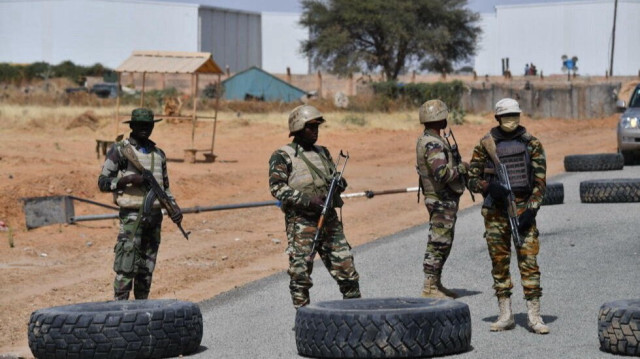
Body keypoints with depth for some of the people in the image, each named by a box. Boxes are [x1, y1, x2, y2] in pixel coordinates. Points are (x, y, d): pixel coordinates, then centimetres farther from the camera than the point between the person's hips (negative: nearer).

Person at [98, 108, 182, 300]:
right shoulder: (119, 150, -1)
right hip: (132, 215, -5)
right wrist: (129, 179, -17)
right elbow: (103, 182, -4)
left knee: (146, 270, 9)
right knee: (126, 268, -11)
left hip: (154, 216, 6)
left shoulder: (159, 154, 16)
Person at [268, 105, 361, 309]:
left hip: (329, 220, 5)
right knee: (300, 274, -2)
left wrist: (338, 183, -6)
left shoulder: (323, 153, 17)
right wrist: (308, 201, -20)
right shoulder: (283, 156, -1)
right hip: (301, 223, -5)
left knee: (346, 269, 3)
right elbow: (277, 188, -11)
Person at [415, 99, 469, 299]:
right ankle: (430, 288, -2)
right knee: (438, 244, -6)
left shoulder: (426, 140, 12)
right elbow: (442, 174, -31)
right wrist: (461, 168, -16)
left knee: (442, 243, 16)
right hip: (442, 201, -11)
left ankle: (436, 284, 23)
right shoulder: (433, 144, -21)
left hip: (442, 199, 11)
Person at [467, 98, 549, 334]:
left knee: (529, 260, -6)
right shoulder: (486, 145, 3)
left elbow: (540, 182, 1)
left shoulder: (532, 144, 3)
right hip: (495, 210, 1)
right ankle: (505, 315, 12)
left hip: (523, 208, -1)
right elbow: (472, 179, 5)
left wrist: (531, 210, -10)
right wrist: (488, 187, -16)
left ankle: (534, 316, -2)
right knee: (499, 262, 4)